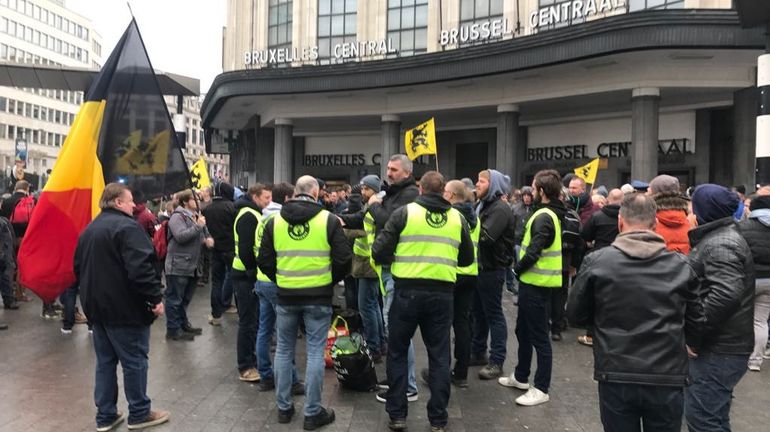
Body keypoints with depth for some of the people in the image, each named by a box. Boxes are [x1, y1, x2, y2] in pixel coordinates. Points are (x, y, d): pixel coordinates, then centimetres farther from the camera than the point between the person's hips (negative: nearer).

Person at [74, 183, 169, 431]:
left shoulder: (89, 229, 13)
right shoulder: (126, 226, -17)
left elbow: (79, 268, 20)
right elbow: (140, 268, -26)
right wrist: (155, 298, -20)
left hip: (97, 306, 9)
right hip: (125, 307, -9)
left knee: (105, 361, 15)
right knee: (135, 361, 3)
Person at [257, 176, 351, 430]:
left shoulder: (274, 221, 1)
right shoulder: (328, 220, -7)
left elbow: (264, 261, 3)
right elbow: (344, 259, -7)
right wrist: (332, 280, 10)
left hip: (285, 295, 2)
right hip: (318, 296, -2)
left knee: (284, 350, 15)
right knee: (315, 352, 5)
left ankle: (284, 407, 24)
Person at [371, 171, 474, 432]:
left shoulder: (404, 212, -3)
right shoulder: (457, 217, 7)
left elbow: (379, 253, -6)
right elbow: (467, 259, 15)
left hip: (408, 291, -2)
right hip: (442, 294, 2)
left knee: (398, 352, 13)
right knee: (439, 355, 12)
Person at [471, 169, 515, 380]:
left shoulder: (500, 209, -14)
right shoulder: (482, 205, 16)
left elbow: (485, 237, -26)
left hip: (492, 269, -9)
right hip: (479, 267, 9)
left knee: (493, 314, -2)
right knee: (478, 312, 15)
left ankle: (496, 361, 6)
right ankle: (478, 353, 27)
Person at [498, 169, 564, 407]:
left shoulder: (544, 217, -19)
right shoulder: (551, 214, 13)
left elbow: (533, 252, -26)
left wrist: (518, 269, -9)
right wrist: (521, 270, 10)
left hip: (536, 284, -10)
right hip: (532, 282, 10)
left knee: (539, 337, -1)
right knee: (523, 331, 20)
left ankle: (541, 389, 10)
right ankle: (521, 376, 35)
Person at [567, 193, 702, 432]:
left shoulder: (596, 262, -8)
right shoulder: (681, 265, -3)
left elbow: (576, 316, 1)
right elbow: (695, 323, 5)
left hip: (615, 377, -1)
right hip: (668, 379, 1)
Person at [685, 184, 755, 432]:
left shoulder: (720, 244, -18)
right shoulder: (718, 237, 15)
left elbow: (726, 294, -32)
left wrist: (692, 332, -25)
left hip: (718, 349, -10)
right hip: (719, 344, 10)